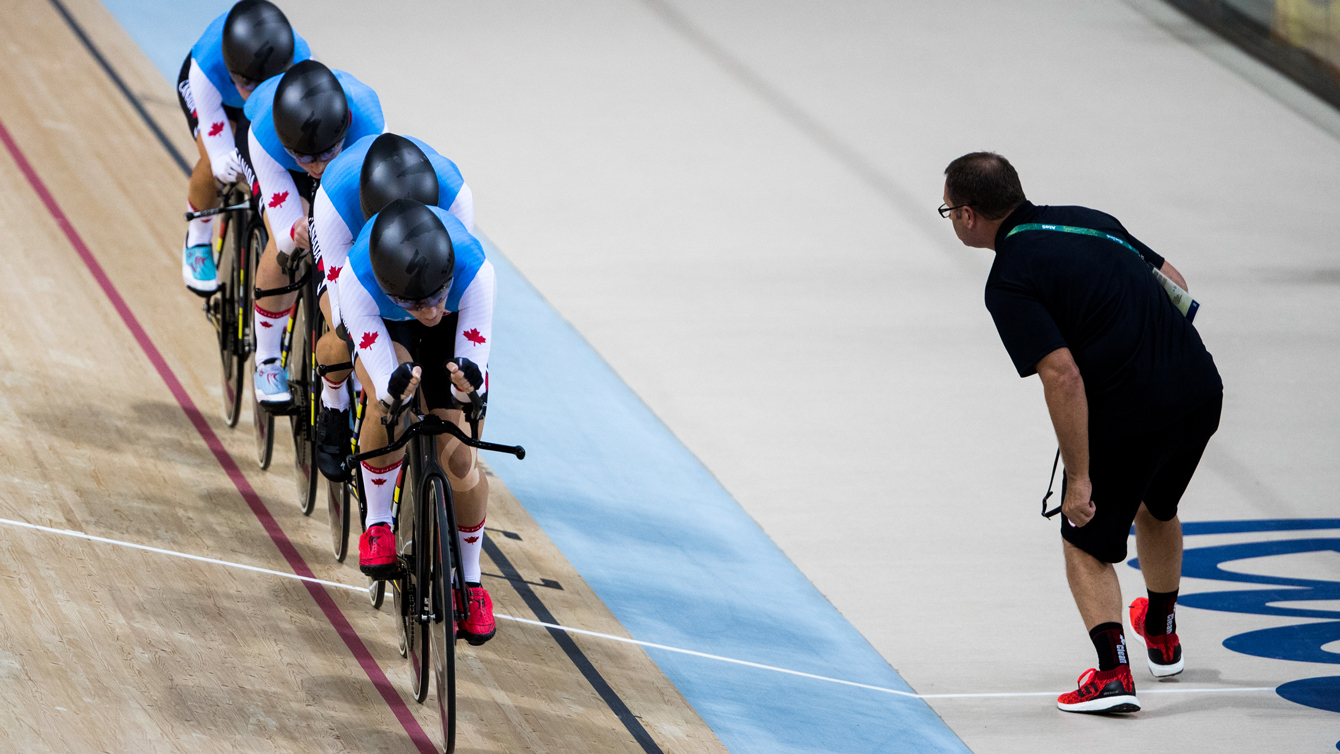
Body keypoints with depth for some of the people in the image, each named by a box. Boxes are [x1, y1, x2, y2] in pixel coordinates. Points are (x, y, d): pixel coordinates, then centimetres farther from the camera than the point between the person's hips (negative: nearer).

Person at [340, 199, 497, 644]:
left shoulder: (474, 272, -42)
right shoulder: (356, 282, -42)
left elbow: (475, 364, -36)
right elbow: (383, 385, -39)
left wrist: (469, 385, -59)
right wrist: (393, 391, -62)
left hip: (454, 324, 1)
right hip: (383, 322, -1)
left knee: (459, 463, -6)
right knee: (387, 405, -32)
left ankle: (470, 580, 18)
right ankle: (377, 522, -6)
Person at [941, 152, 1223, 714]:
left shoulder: (1010, 282, -13)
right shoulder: (1086, 220, 11)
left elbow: (1063, 378, -21)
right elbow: (1173, 283, 18)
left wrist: (1080, 478, -17)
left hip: (1127, 415, -7)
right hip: (1201, 390, 7)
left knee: (1085, 541, 14)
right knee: (1155, 509, 33)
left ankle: (1112, 673, -1)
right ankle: (1161, 636, 52)